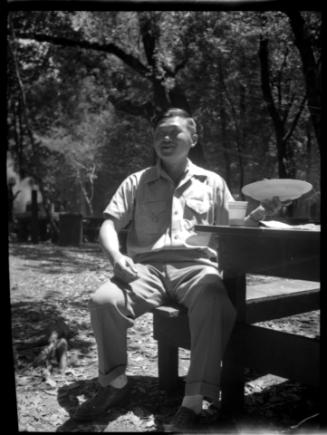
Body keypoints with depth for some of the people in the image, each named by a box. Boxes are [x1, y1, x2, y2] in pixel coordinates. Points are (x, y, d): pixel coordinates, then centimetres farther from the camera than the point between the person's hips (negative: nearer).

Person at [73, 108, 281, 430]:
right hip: (146, 267, 1)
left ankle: (194, 400, -25)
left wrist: (254, 216, -7)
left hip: (196, 266, -1)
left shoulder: (213, 182, 18)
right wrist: (115, 255, -12)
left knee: (217, 306, -35)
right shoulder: (137, 182, 17)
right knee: (102, 301, -27)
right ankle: (115, 382, -2)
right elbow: (109, 224, 9)